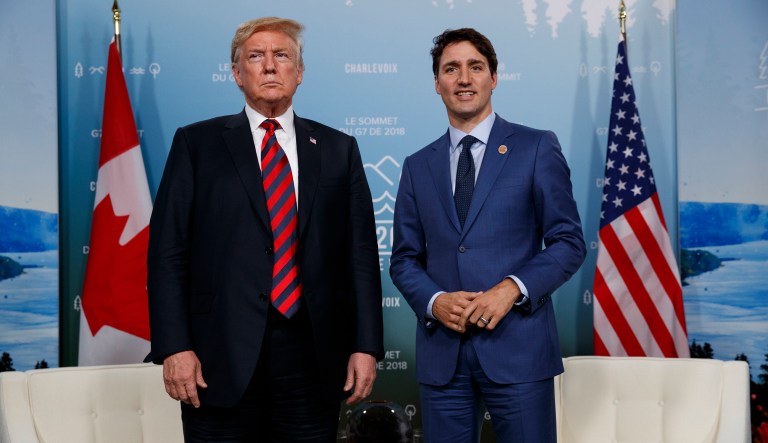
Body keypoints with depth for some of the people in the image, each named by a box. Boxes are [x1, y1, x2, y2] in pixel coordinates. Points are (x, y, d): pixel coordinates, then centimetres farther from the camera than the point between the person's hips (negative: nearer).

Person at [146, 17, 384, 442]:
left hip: (313, 355, 2)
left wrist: (366, 346, 0)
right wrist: (174, 347, -8)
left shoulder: (339, 150, 10)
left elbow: (361, 252, 7)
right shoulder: (197, 144, 5)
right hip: (222, 358, -1)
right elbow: (168, 251, 0)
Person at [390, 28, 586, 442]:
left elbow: (568, 241, 0)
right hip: (441, 351, 3)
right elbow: (404, 258, 13)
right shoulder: (418, 166, 13)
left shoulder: (536, 148, 3)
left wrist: (513, 288, -15)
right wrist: (434, 301, -7)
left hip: (517, 346, -3)